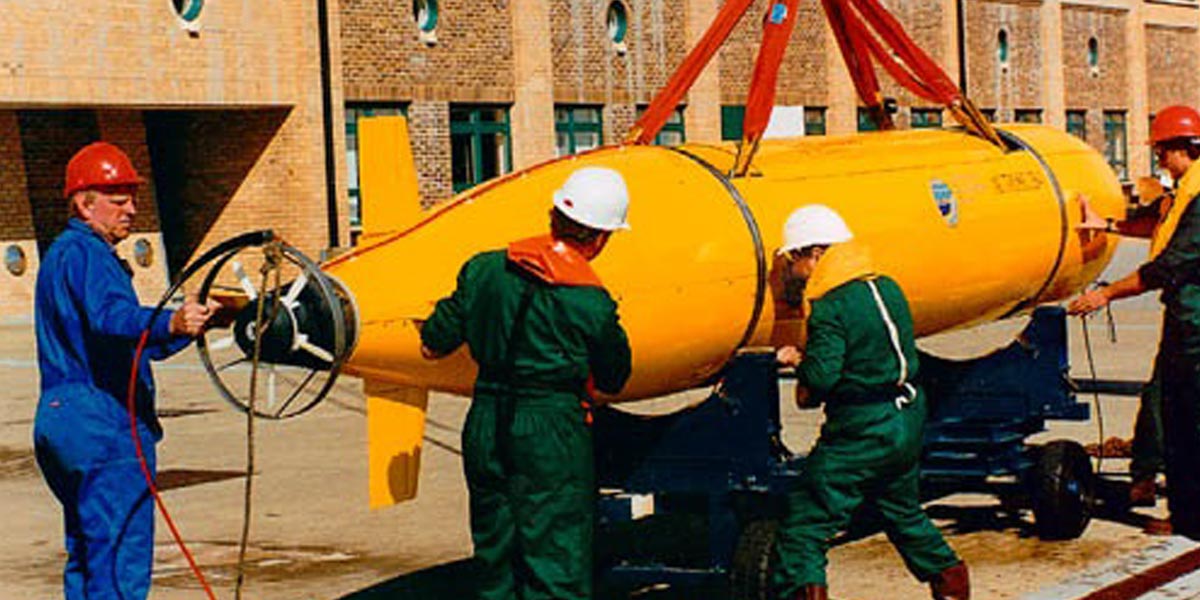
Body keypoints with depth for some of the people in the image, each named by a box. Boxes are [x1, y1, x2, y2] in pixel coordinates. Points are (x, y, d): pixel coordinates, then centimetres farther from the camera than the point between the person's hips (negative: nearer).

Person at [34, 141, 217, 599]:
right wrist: (172, 323, -48)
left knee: (88, 558, 15)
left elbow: (134, 341, 28)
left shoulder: (65, 253, 23)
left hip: (65, 421, 11)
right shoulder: (84, 253, -11)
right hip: (105, 429, -11)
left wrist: (195, 321, 22)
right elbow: (111, 317, -32)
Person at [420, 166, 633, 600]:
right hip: (553, 434, -5)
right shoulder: (592, 302, -11)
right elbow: (613, 381, 4)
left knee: (496, 563, 16)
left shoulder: (484, 270, 0)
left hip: (485, 427, 5)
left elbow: (433, 347, 7)